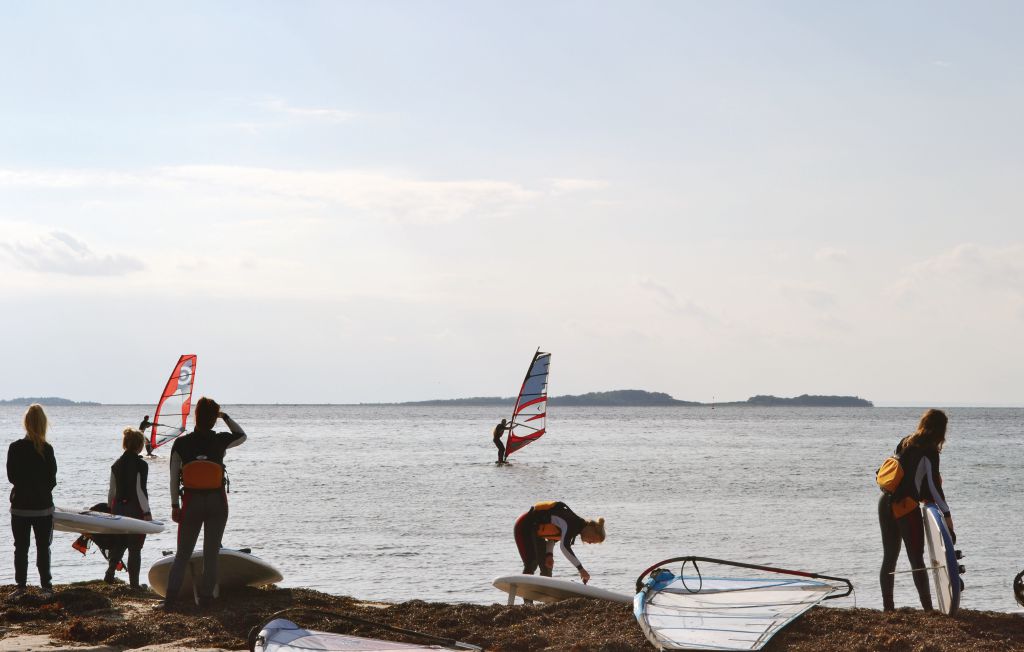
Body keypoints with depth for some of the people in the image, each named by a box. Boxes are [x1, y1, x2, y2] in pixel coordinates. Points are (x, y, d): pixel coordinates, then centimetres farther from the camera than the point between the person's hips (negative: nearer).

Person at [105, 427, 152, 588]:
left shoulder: (117, 464, 7)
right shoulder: (141, 465, -11)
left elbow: (112, 490, 11)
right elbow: (140, 490, -16)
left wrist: (110, 508, 23)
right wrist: (147, 512, -14)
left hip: (118, 507, 5)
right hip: (135, 508, -5)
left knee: (118, 543, 16)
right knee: (135, 547, 0)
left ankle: (110, 571, 1)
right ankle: (134, 582, 1)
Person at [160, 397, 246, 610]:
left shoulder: (181, 443, -8)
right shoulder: (220, 441, -8)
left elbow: (174, 477, -4)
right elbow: (242, 435, 15)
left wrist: (175, 506, 3)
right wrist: (225, 417, 13)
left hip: (192, 502, 0)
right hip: (217, 502, 0)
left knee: (182, 554, 6)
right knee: (211, 553, 9)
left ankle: (170, 599, -5)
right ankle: (206, 598, 9)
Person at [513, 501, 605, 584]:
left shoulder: (576, 527, 2)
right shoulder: (573, 522, -27)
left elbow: (552, 536, 6)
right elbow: (564, 546, -39)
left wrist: (549, 555, -11)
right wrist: (580, 568, -40)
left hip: (536, 533, 10)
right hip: (524, 527, -10)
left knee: (546, 567, 4)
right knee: (531, 564, -18)